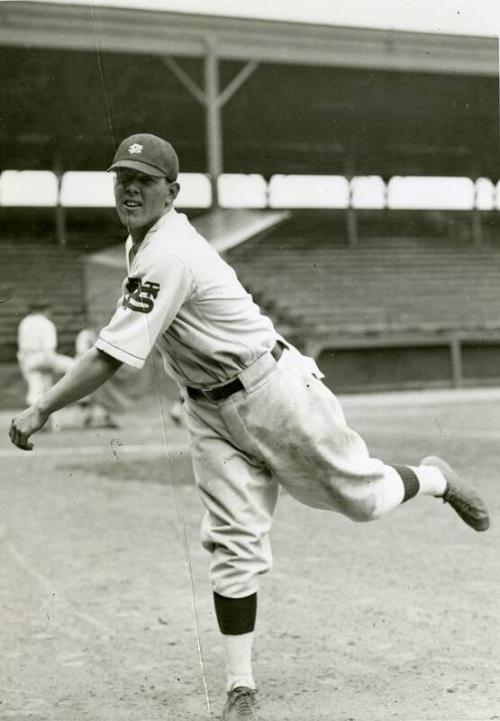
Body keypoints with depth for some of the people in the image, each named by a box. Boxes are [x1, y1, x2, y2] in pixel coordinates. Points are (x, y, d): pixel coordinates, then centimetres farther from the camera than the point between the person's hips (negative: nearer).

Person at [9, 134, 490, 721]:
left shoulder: (167, 257, -26)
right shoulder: (145, 240, 4)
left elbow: (112, 356, -32)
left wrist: (41, 410, -30)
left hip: (274, 390, -8)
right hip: (209, 412, 8)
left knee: (359, 496, 8)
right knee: (231, 544, 0)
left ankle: (434, 479, 40)